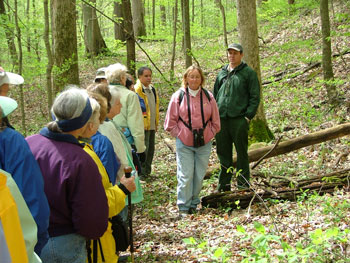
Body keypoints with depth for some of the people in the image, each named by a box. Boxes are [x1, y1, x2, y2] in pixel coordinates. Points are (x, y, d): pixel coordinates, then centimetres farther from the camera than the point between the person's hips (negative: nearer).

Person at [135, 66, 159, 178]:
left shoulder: (152, 89, 15)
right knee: (144, 148, -6)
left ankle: (147, 171, 23)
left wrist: (156, 122, 19)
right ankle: (141, 172, 2)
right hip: (143, 125, -8)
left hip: (152, 125, 8)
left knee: (151, 148, 13)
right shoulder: (137, 89, -11)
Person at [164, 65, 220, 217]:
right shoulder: (178, 96, -3)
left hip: (204, 143, 2)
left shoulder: (208, 97, 3)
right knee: (185, 175, -4)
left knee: (199, 175, 9)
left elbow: (215, 122, 10)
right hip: (184, 144, -2)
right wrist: (179, 135, -1)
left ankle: (193, 204, 24)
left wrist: (209, 135, 4)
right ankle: (183, 207, 8)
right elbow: (170, 122, 2)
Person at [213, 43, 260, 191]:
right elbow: (215, 95, 23)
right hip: (221, 119, 5)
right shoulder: (222, 73, 17)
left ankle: (243, 184, 10)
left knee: (242, 152, 1)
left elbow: (255, 97, -2)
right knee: (223, 152, 10)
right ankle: (224, 184, 20)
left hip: (239, 119, -5)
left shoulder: (248, 73, 2)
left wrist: (248, 116, -11)